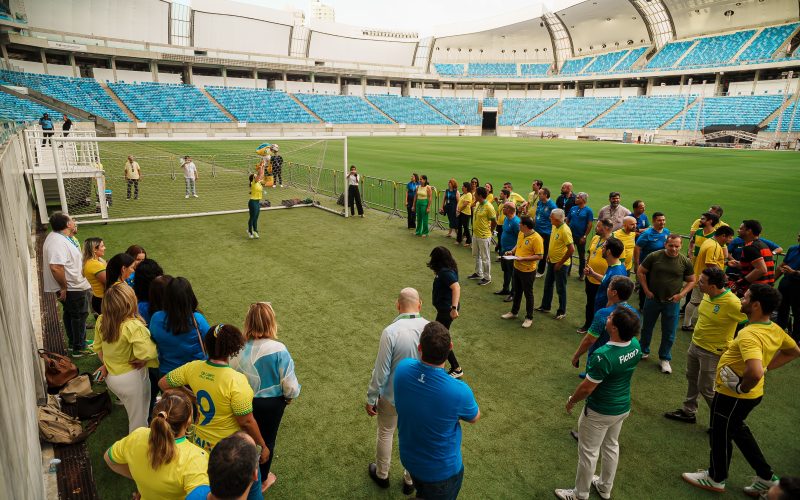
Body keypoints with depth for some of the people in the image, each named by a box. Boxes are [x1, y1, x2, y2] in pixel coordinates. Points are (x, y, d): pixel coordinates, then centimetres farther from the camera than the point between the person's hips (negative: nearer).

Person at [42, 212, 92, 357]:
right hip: (73, 288, -11)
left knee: (69, 314, 22)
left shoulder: (58, 237, 7)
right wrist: (64, 287, -27)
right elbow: (56, 267, -35)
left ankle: (74, 342, 38)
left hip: (70, 286, 11)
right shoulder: (58, 242, -28)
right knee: (79, 315, 2)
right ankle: (79, 348, 13)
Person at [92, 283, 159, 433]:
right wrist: (139, 363, -18)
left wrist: (106, 364, 18)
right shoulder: (133, 326, -32)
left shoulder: (101, 321, -8)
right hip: (131, 379, -7)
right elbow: (146, 354, -38)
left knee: (131, 410, 32)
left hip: (111, 377, 7)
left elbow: (98, 347, 6)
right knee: (138, 420, 13)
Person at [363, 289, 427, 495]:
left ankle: (382, 475, 44)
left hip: (392, 396, -3)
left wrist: (371, 398, -5)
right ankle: (410, 481, 41)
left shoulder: (390, 332, -27)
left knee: (385, 434, 23)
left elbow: (381, 371, -20)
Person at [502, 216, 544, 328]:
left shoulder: (536, 238, -23)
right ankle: (514, 312, 38)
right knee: (517, 291, 21)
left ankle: (529, 318, 21)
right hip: (517, 267, 8)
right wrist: (512, 251, 0)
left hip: (528, 271, -8)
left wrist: (522, 258, -26)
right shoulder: (521, 233, 1)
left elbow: (539, 256, -23)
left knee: (528, 294, 7)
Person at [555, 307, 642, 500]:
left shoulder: (603, 356, -35)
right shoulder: (636, 346, -12)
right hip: (623, 408, 7)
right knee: (611, 446, 26)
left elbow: (586, 388, -24)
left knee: (588, 452, 12)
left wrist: (571, 401, -7)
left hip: (599, 412, -7)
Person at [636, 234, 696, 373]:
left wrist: (681, 294, -9)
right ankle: (644, 351, 37)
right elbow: (640, 272, -2)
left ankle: (665, 358, 25)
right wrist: (646, 290, -7)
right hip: (652, 299, 0)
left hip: (672, 302, 0)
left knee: (669, 333, 7)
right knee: (647, 327, 16)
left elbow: (692, 280, 4)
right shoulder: (654, 256, -11)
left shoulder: (685, 261, -7)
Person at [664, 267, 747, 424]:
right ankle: (688, 412, 39)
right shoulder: (706, 295, -5)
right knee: (692, 379, 22)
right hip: (695, 344, 8)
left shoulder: (732, 303, -28)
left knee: (706, 389, 5)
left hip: (712, 352, -8)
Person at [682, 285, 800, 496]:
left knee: (720, 434, 14)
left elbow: (755, 372, -46)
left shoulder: (750, 335, -33)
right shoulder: (775, 330, -4)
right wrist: (767, 366, 10)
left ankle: (716, 478, 38)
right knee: (737, 429, 30)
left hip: (733, 396, -8)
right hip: (752, 394, 9)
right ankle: (766, 477, 40)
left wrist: (742, 387, -26)